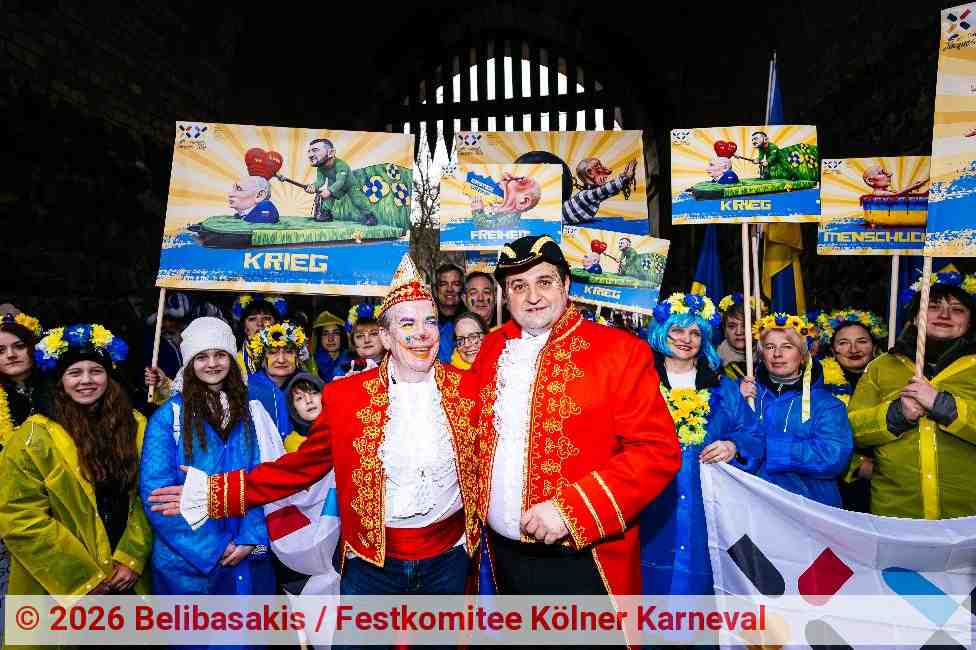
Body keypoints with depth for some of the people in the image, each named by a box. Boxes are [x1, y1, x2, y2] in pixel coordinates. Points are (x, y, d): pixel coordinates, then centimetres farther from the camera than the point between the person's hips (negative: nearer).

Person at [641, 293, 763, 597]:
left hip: (705, 510, 2)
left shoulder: (723, 389, 12)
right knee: (652, 578, 1)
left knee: (696, 578, 5)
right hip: (650, 508, -2)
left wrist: (734, 447, -10)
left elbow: (754, 437, 9)